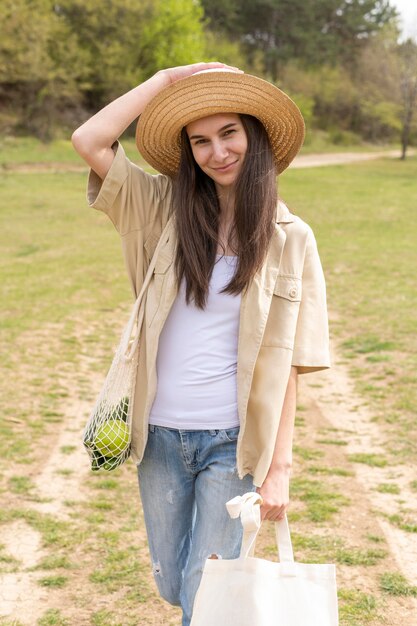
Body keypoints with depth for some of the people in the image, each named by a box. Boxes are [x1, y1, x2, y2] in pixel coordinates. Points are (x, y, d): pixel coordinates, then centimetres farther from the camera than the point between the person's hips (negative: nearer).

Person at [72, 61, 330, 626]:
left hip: (233, 442, -3)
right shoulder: (166, 209, 1)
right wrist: (171, 78, -8)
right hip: (160, 434, 3)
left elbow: (286, 364, -5)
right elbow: (88, 141, -10)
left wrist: (280, 468, -8)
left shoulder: (289, 239, -4)